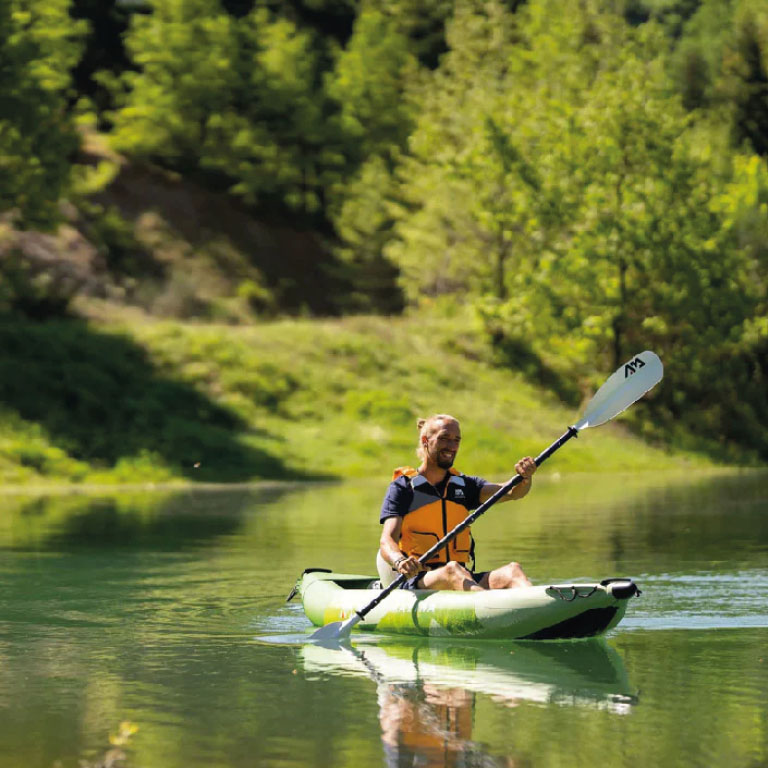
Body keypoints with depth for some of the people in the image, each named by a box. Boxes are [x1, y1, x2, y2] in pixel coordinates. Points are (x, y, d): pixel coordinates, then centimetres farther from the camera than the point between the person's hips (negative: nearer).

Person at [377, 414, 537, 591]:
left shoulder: (464, 485, 19)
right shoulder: (403, 487, 4)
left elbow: (511, 492, 2)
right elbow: (387, 541, -9)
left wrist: (526, 477, -23)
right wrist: (400, 562, -34)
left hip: (463, 579, 4)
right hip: (415, 583, -4)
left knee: (512, 570, -25)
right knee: (452, 570, -37)